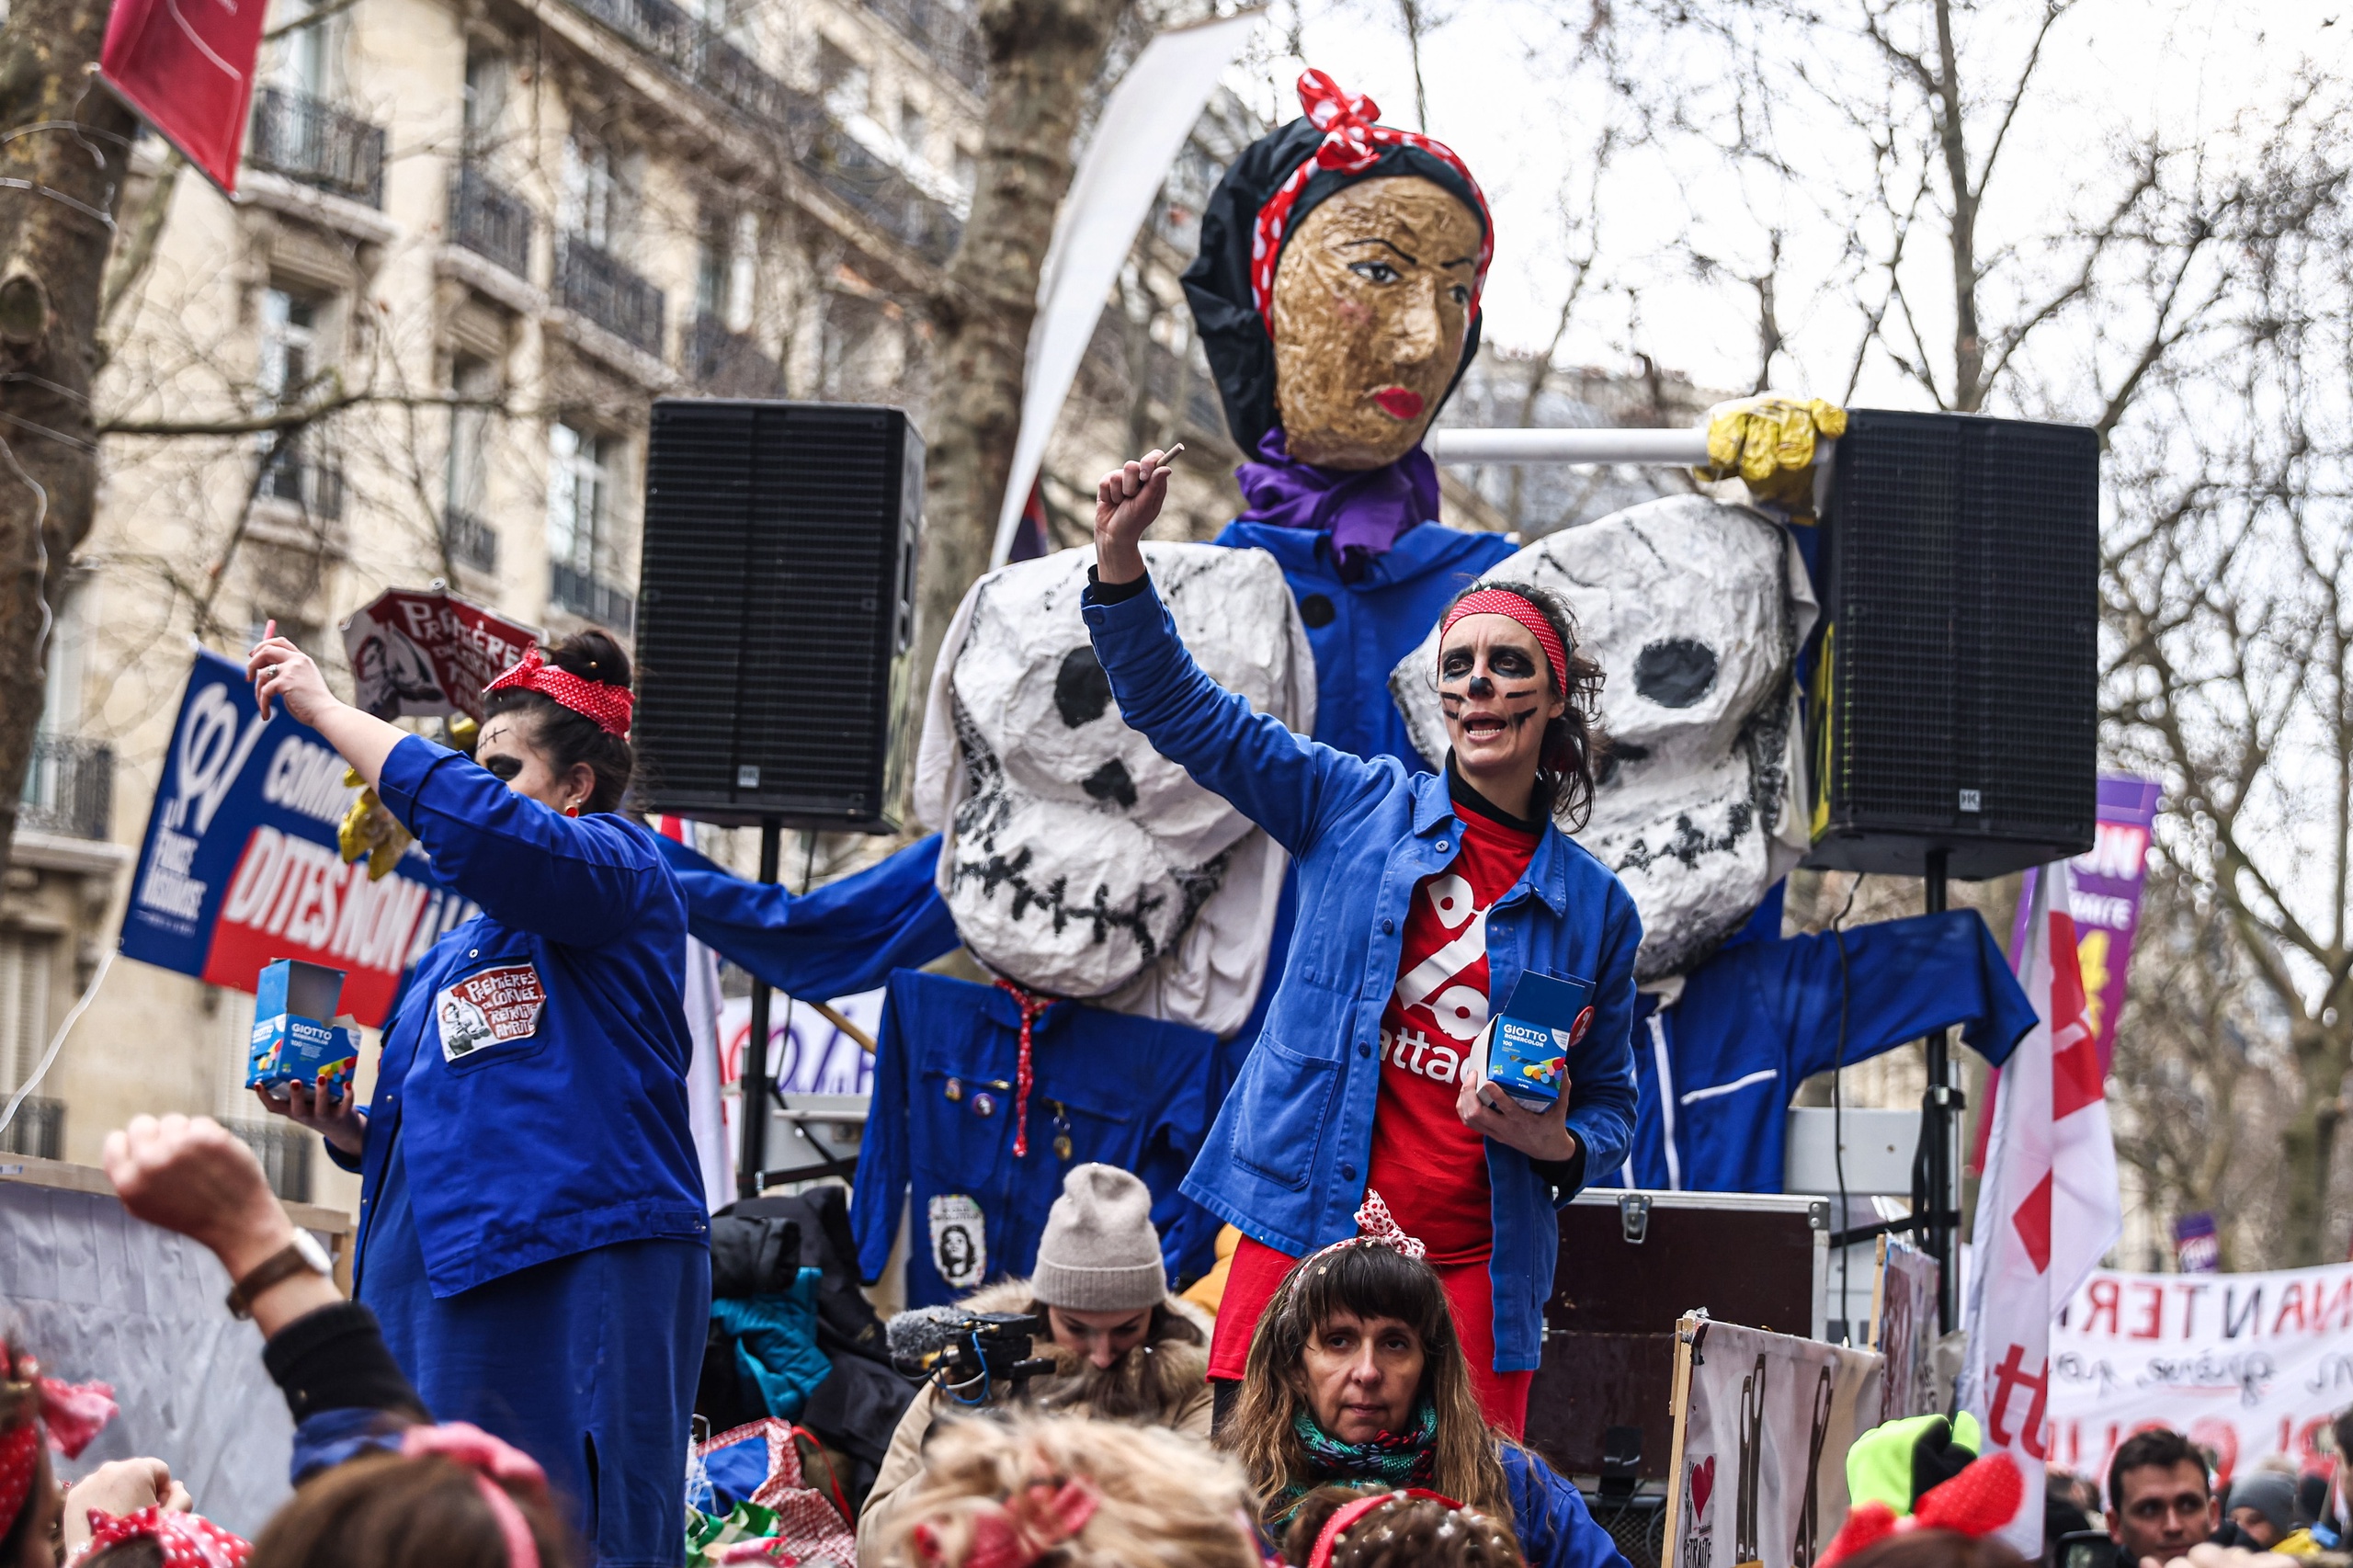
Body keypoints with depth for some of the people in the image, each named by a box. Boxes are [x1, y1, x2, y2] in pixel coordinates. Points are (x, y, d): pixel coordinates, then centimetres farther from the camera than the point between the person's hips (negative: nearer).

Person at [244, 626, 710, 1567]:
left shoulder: (620, 865, 2)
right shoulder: (451, 955, 28)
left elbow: (479, 825, -18)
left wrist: (326, 710, -10)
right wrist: (350, 1130, 10)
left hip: (577, 1270, -8)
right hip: (443, 1283, 8)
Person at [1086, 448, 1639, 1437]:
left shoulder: (1595, 907, 10)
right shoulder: (1358, 806, 9)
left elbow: (1610, 1102, 18)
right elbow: (1182, 712, 6)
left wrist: (1561, 1144, -5)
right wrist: (1119, 556, -7)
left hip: (1472, 1270, 1)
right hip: (1302, 1233, -1)